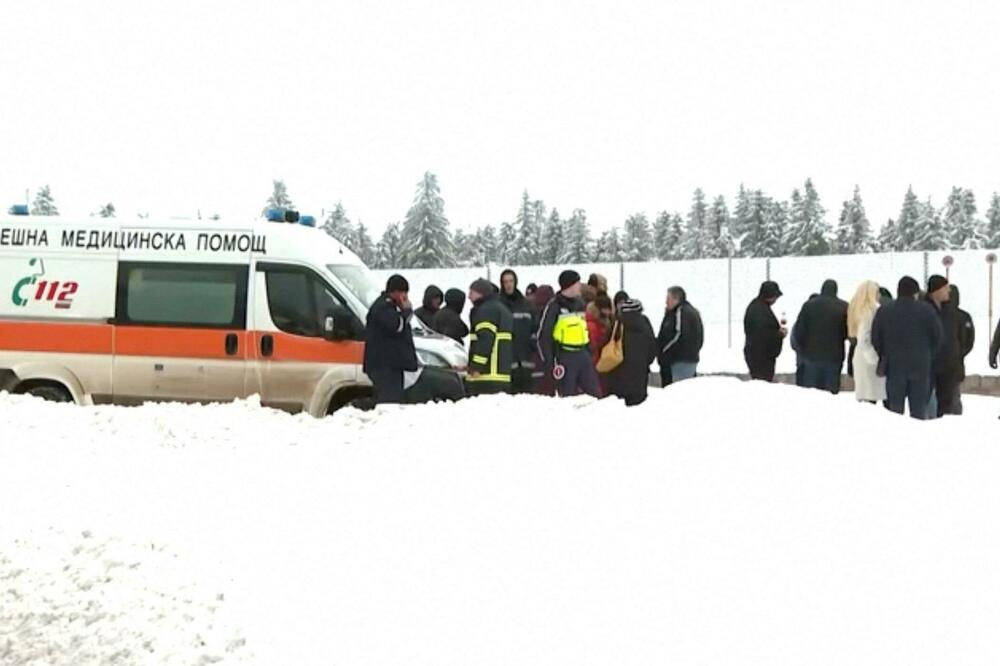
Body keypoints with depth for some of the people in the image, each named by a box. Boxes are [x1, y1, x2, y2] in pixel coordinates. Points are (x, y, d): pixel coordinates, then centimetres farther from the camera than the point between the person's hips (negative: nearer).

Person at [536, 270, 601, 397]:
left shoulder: (580, 303, 13)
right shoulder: (554, 306, -7)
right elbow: (543, 335, -8)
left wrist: (589, 352, 15)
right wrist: (549, 363, -12)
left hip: (583, 354, 6)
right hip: (565, 357, -6)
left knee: (594, 393, 6)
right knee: (568, 396, -1)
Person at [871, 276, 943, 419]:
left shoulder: (883, 311, 1)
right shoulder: (927, 310, -1)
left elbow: (875, 339, 1)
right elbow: (938, 336, 0)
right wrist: (929, 356, 12)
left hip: (894, 366, 1)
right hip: (920, 366, -1)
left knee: (895, 408, 5)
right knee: (919, 409, 4)